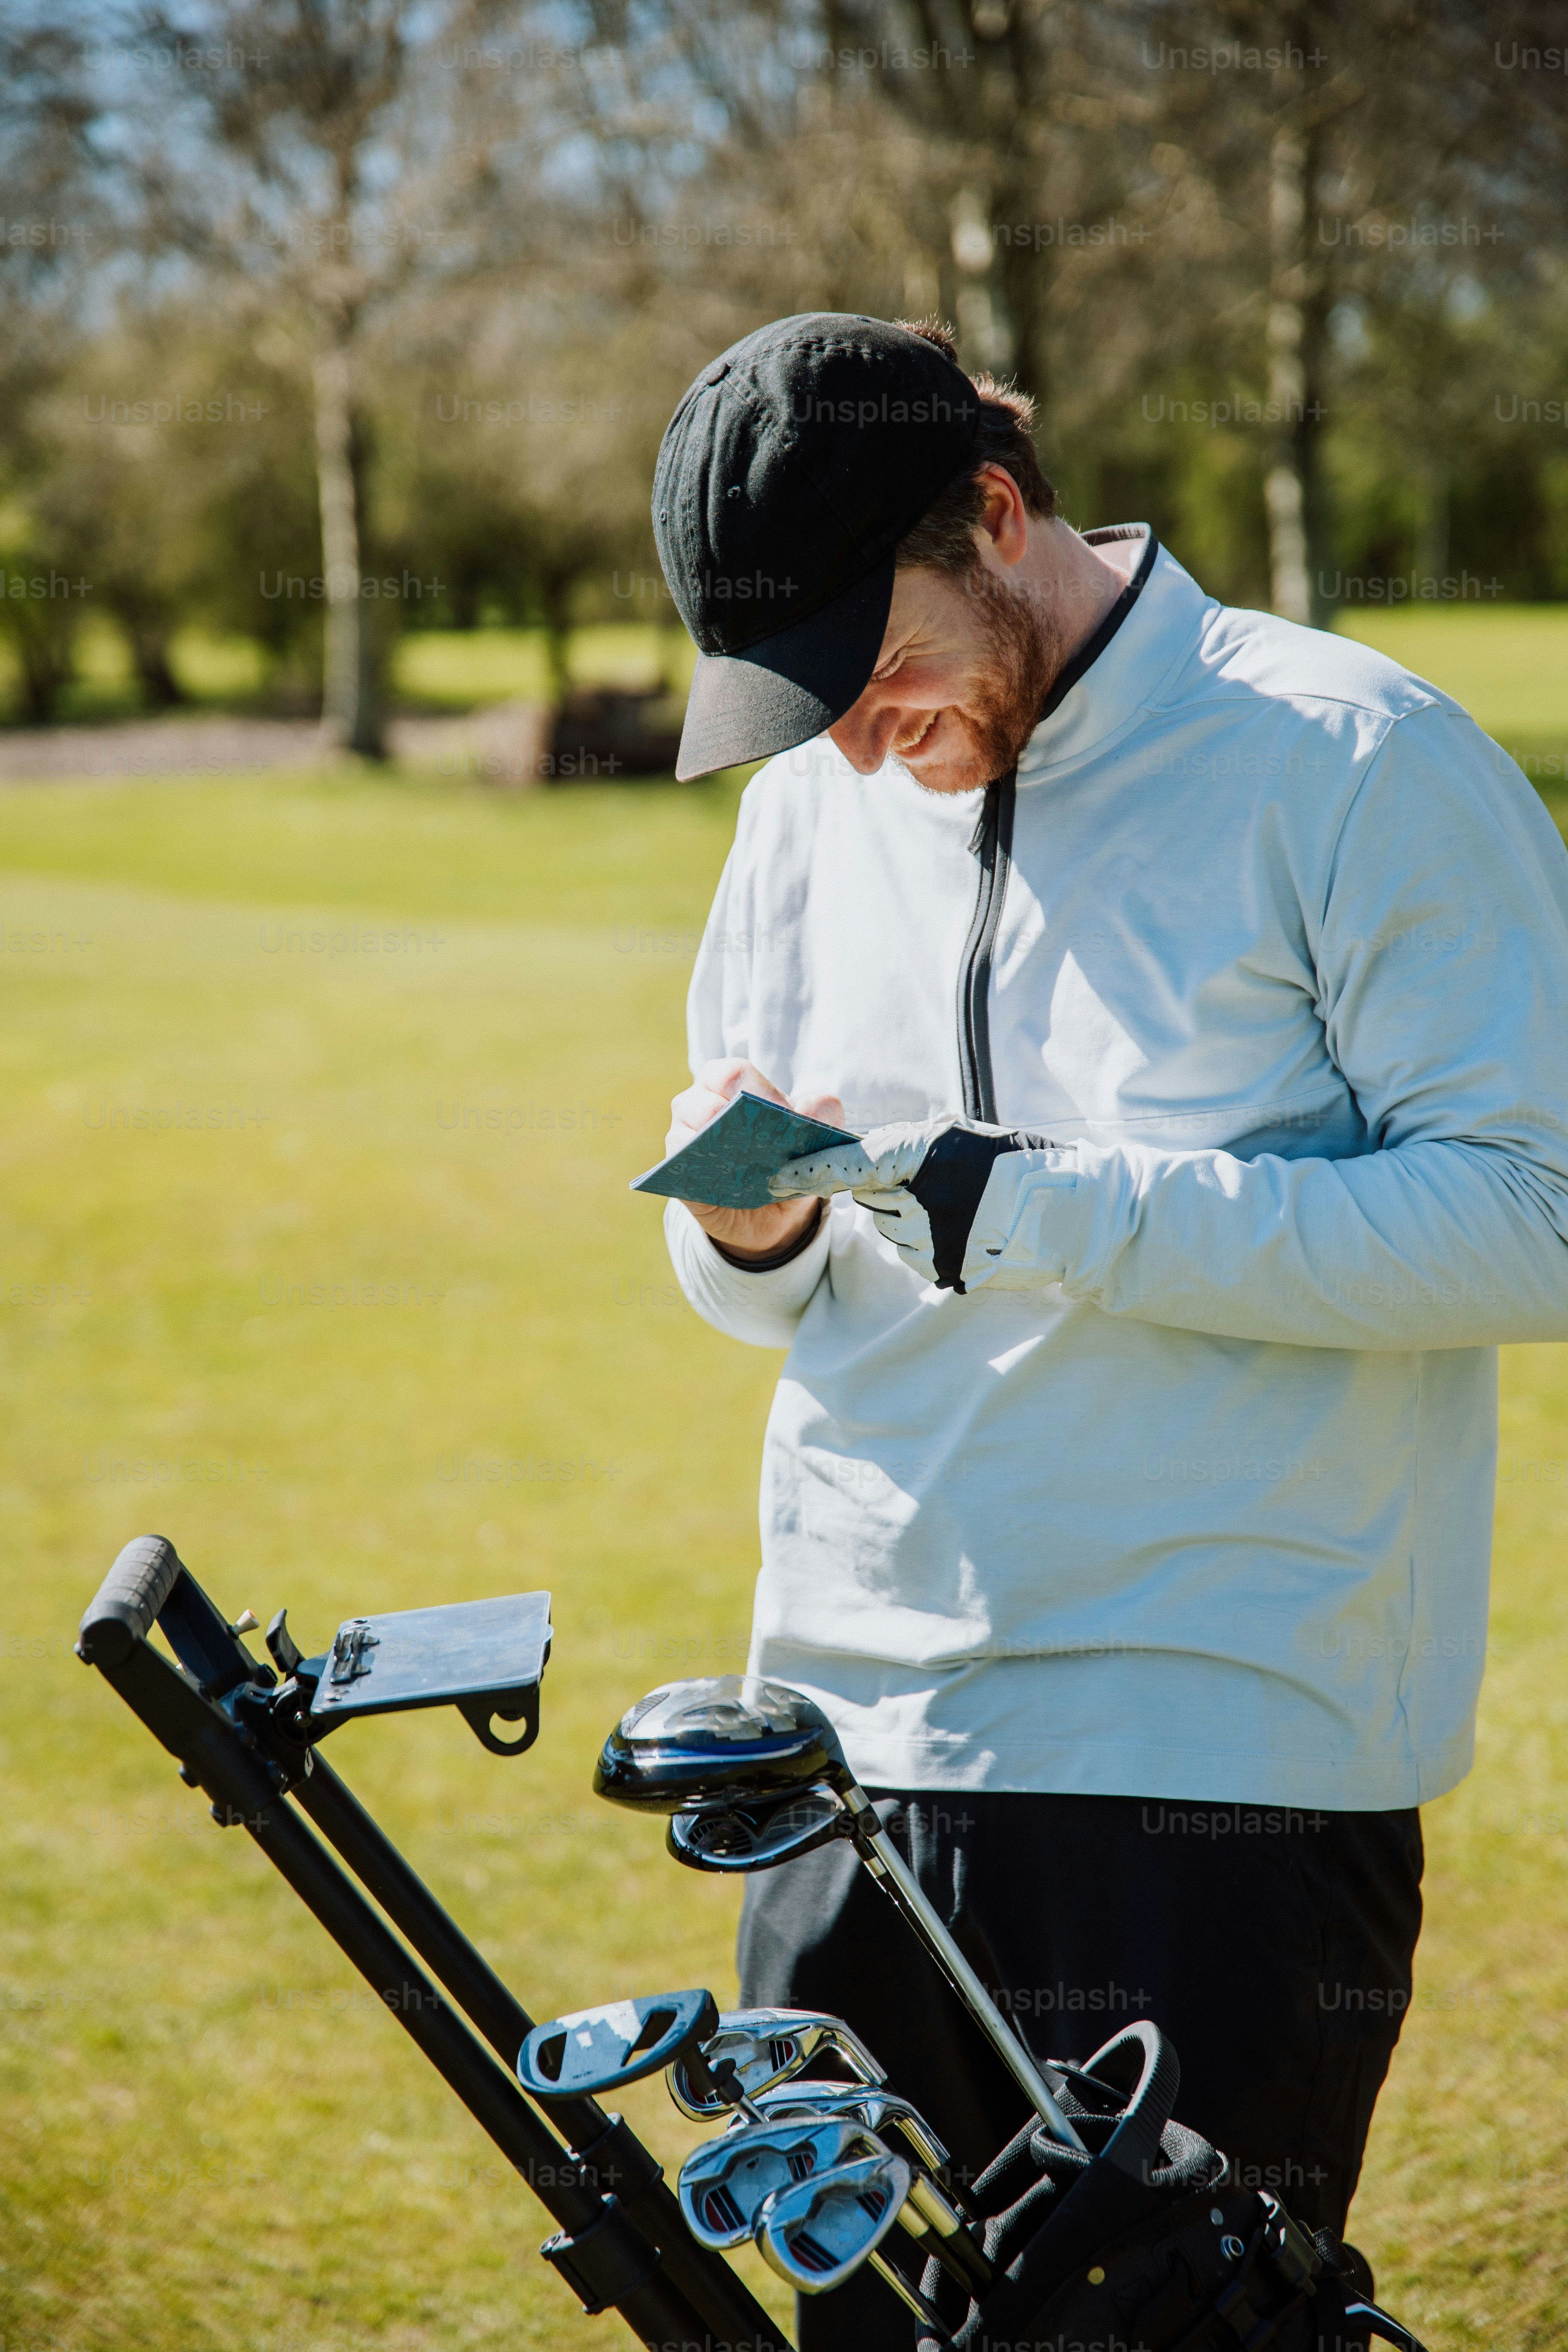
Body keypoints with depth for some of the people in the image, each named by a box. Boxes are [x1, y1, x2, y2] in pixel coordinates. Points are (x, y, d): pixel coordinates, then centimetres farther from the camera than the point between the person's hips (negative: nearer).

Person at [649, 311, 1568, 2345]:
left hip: (1227, 1766, -6)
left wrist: (1056, 1211, -19)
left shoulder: (1349, 761, -7)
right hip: (851, 1756, 6)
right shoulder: (814, 804, 12)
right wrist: (757, 1235, -5)